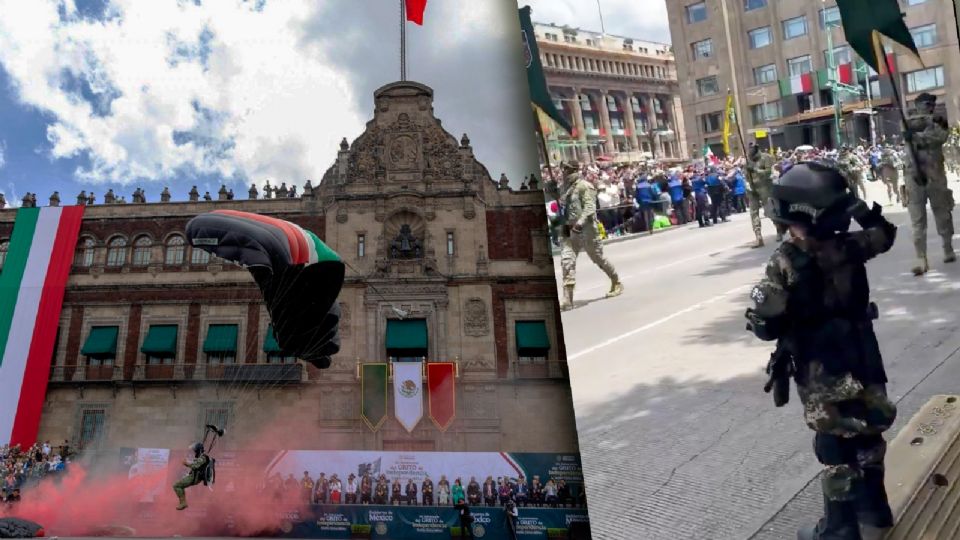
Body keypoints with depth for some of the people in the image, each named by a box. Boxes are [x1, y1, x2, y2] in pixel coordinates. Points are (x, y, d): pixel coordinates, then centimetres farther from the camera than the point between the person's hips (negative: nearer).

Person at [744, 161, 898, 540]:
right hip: (861, 360, 6)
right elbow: (884, 234, 15)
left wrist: (757, 317, -4)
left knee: (835, 449, 7)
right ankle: (874, 507, 41)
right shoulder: (848, 246, -8)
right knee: (867, 434, 22)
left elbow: (770, 325, -24)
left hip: (822, 372, -5)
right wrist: (861, 209, 22)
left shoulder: (785, 264, -24)